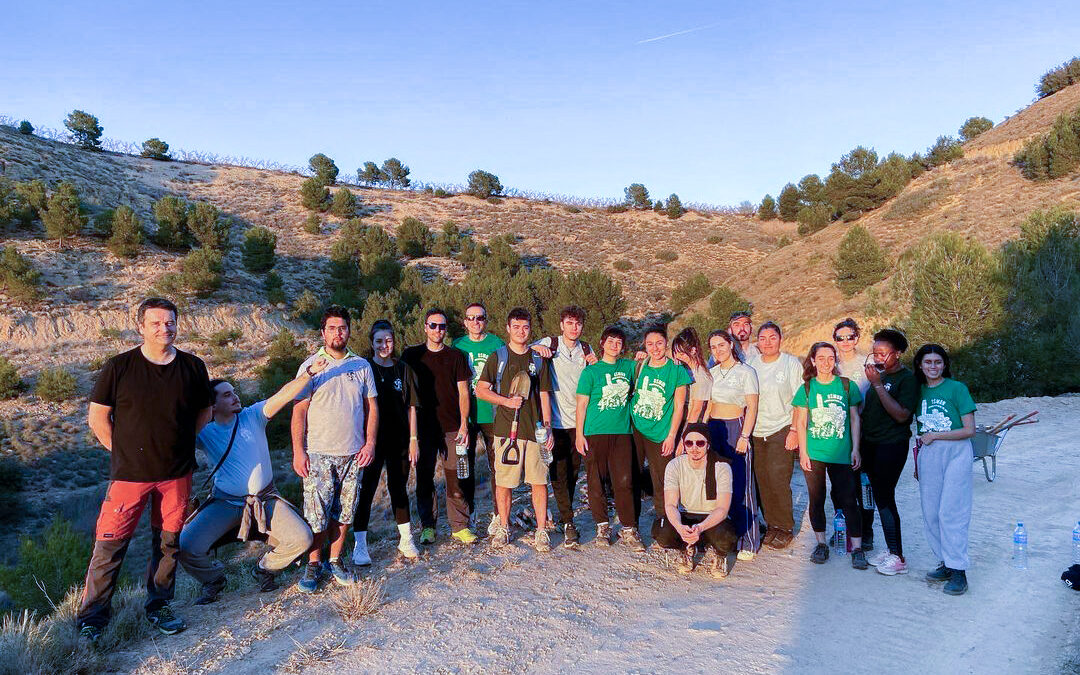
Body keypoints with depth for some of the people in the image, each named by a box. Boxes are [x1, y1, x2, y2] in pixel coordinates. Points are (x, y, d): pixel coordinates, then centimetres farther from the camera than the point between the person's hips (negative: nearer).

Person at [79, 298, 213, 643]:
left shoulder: (193, 367, 0)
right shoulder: (119, 367, -6)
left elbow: (204, 412, 13)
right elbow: (97, 417, 1)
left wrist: (182, 447, 9)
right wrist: (122, 452, 0)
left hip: (177, 473, 2)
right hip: (130, 472, -2)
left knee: (168, 543, 12)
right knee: (110, 544, 1)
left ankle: (159, 605, 30)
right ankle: (92, 618, 18)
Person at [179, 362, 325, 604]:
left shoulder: (253, 416, -1)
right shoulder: (204, 432, -1)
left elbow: (284, 395, -12)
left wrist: (309, 372, -24)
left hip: (265, 499, 1)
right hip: (225, 502, 0)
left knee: (302, 539, -14)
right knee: (187, 547, -17)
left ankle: (264, 568, 17)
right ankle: (213, 579, 17)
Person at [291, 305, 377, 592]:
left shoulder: (362, 366, 7)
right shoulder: (311, 366, -1)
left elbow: (371, 406, 10)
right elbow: (299, 410, -3)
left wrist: (370, 443, 0)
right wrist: (298, 451, -10)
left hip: (352, 454, 3)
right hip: (318, 454, -2)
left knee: (344, 511, 8)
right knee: (316, 514, -1)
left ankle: (336, 560, 24)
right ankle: (313, 564, 17)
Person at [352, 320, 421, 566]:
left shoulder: (403, 370, 6)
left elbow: (411, 407, 7)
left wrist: (413, 439, 3)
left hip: (400, 441, 3)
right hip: (372, 441, -3)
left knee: (399, 489, 13)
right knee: (366, 490, -1)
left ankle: (405, 540, 25)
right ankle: (360, 546, 8)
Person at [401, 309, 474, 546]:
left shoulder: (456, 356, 7)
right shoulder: (411, 355, 7)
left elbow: (463, 392, 5)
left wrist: (464, 424, -4)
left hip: (452, 427, 0)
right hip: (423, 427, 0)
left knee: (457, 479, 0)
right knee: (424, 478, 4)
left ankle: (460, 526, 10)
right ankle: (427, 526, 16)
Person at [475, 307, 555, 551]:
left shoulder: (538, 359, 12)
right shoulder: (498, 357, 6)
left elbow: (544, 396, 12)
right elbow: (481, 390, 4)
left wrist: (547, 428, 5)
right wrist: (507, 401, -9)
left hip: (535, 429, 1)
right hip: (506, 429, -1)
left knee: (539, 481, 1)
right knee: (504, 481, 4)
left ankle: (541, 531, 11)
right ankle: (503, 527, 20)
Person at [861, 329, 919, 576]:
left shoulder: (907, 378, -11)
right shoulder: (880, 375, 12)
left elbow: (902, 415, -22)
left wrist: (877, 384, -23)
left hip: (891, 446, -8)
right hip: (870, 444, 8)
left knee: (884, 498, -7)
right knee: (875, 495, 10)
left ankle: (898, 558, 1)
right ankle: (890, 550, 20)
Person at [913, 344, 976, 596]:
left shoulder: (957, 388, -4)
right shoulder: (919, 390, 10)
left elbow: (970, 430, -6)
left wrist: (935, 436, -8)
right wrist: (918, 463, 15)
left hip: (955, 453, -5)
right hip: (928, 455, 5)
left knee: (951, 512, -8)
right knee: (930, 513, 6)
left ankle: (958, 570, -2)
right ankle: (945, 563, 18)